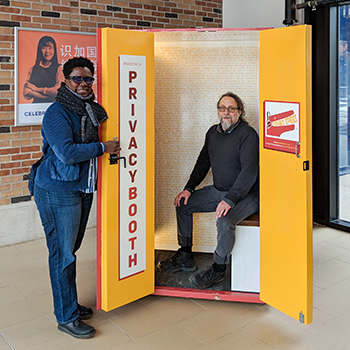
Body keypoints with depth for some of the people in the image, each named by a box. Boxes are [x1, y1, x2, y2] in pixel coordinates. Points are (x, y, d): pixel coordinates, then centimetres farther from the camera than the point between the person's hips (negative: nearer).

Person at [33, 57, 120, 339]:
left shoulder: (90, 110, 12)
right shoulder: (57, 112, -14)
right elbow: (67, 153, -23)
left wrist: (110, 145, 7)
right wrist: (104, 147, -15)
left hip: (83, 188, 8)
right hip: (58, 191, -8)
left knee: (71, 249, 18)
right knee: (63, 253, 0)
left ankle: (69, 303, 32)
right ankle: (66, 317, 12)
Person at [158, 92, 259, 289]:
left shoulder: (248, 134, -16)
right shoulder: (213, 132, 8)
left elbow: (249, 171, -25)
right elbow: (203, 163, 17)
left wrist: (230, 200, -32)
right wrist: (189, 188, 6)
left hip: (246, 195, -8)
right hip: (218, 190, 8)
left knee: (224, 221, -34)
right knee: (183, 204, 5)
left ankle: (218, 269, -9)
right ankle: (185, 257, 16)